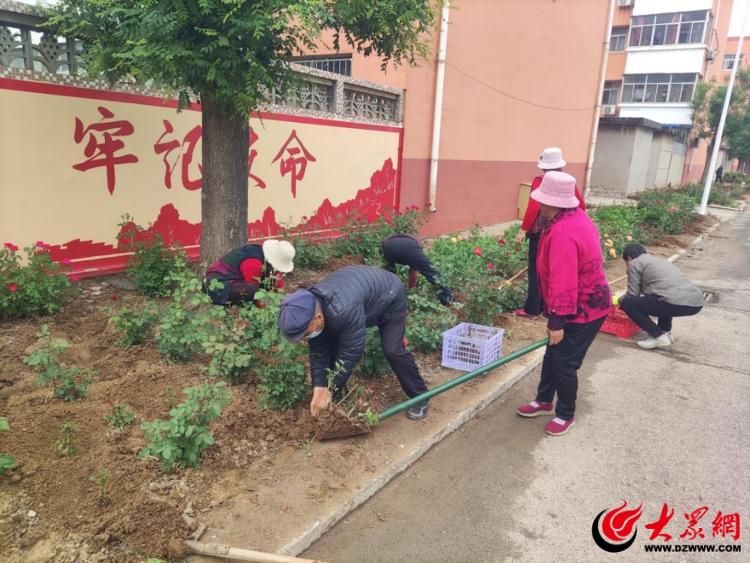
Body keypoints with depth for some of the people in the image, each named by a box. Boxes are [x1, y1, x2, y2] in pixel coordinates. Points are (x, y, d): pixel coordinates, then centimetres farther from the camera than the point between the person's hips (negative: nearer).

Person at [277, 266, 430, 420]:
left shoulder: (344, 311, -46)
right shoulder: (309, 308, -21)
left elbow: (351, 352, -36)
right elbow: (318, 351, -14)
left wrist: (330, 391, -28)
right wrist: (319, 387, -21)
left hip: (390, 296, -6)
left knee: (392, 350, -16)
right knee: (332, 344, -3)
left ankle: (420, 397, 5)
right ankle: (340, 395, 16)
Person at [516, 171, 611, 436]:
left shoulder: (562, 233, -31)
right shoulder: (577, 216, 2)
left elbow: (563, 282, -32)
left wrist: (557, 321, -26)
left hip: (582, 310, -10)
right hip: (586, 302, 10)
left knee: (564, 363, 4)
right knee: (553, 354, 20)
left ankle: (566, 414, 24)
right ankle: (544, 400, 37)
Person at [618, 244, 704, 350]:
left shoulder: (635, 263, 9)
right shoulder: (658, 259, 32)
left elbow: (633, 294, 6)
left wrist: (618, 301, 26)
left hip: (676, 304, -8)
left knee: (627, 303, 4)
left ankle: (659, 336, 3)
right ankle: (666, 332, 24)